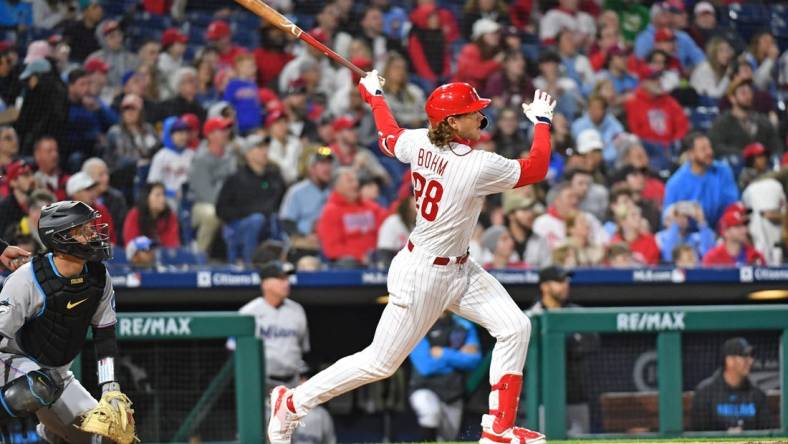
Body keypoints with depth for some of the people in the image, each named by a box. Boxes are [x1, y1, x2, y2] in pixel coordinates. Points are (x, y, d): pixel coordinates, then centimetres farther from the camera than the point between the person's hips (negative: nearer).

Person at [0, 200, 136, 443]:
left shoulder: (99, 278, -7)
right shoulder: (27, 279, -25)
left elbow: (105, 336, 2)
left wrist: (110, 388, -5)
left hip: (57, 372, 7)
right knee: (36, 390, -40)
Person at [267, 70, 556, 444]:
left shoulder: (420, 143, -6)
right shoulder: (478, 167, -27)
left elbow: (387, 137, 16)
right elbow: (537, 168, -12)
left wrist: (373, 96, 33)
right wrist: (541, 121, 2)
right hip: (423, 275, -9)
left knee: (515, 328, 1)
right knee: (380, 363, 4)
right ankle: (291, 404, 19)